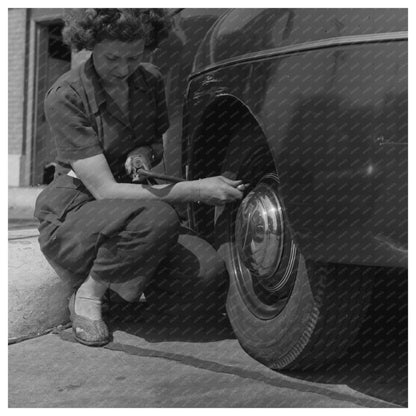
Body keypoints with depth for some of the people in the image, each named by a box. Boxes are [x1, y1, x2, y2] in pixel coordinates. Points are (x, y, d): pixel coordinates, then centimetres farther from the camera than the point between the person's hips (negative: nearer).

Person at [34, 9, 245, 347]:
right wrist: (197, 190, -33)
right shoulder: (65, 97, -20)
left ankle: (118, 277, 9)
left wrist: (145, 152, -12)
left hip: (126, 216, 6)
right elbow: (104, 190, -26)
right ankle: (87, 294, -12)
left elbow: (161, 146, 15)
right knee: (157, 216, -35)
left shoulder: (151, 81, -1)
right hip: (70, 219, -6)